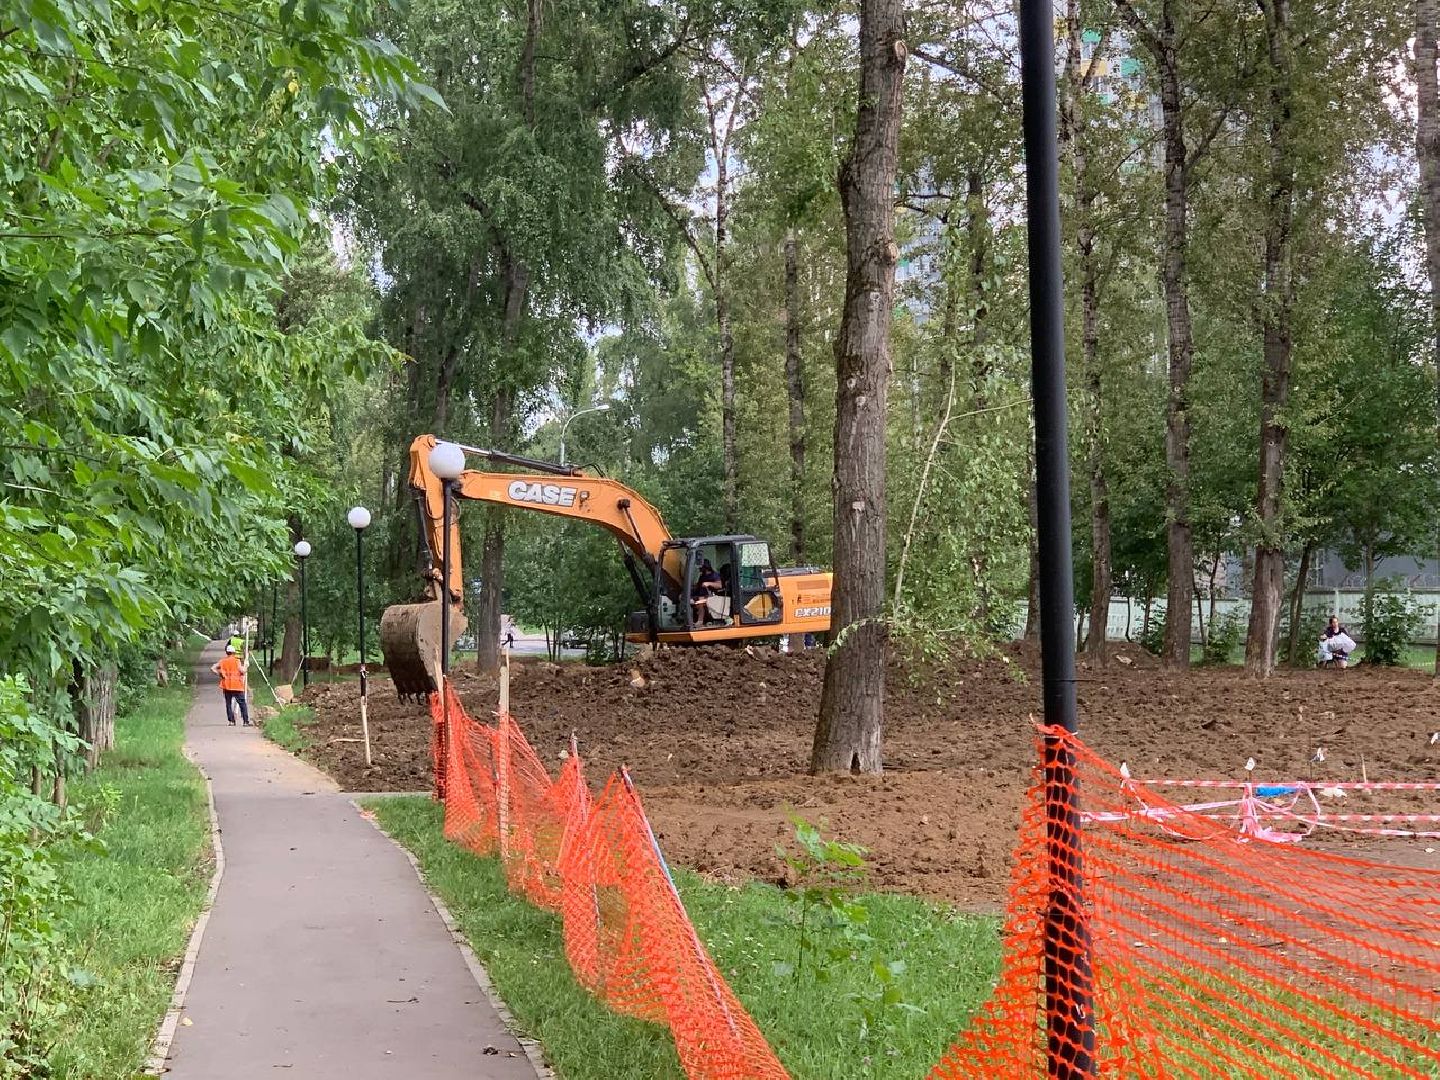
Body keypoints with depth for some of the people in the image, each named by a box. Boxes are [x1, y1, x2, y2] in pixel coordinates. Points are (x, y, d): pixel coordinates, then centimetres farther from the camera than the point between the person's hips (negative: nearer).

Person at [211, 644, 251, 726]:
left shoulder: (222, 661, 6)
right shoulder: (236, 661, -5)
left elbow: (213, 668, 2)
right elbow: (242, 670, -12)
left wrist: (219, 674, 7)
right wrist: (246, 666, 6)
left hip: (226, 686, 3)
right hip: (237, 686, -3)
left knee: (228, 704, 10)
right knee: (242, 703, 0)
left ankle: (231, 721, 5)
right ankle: (246, 721, -5)